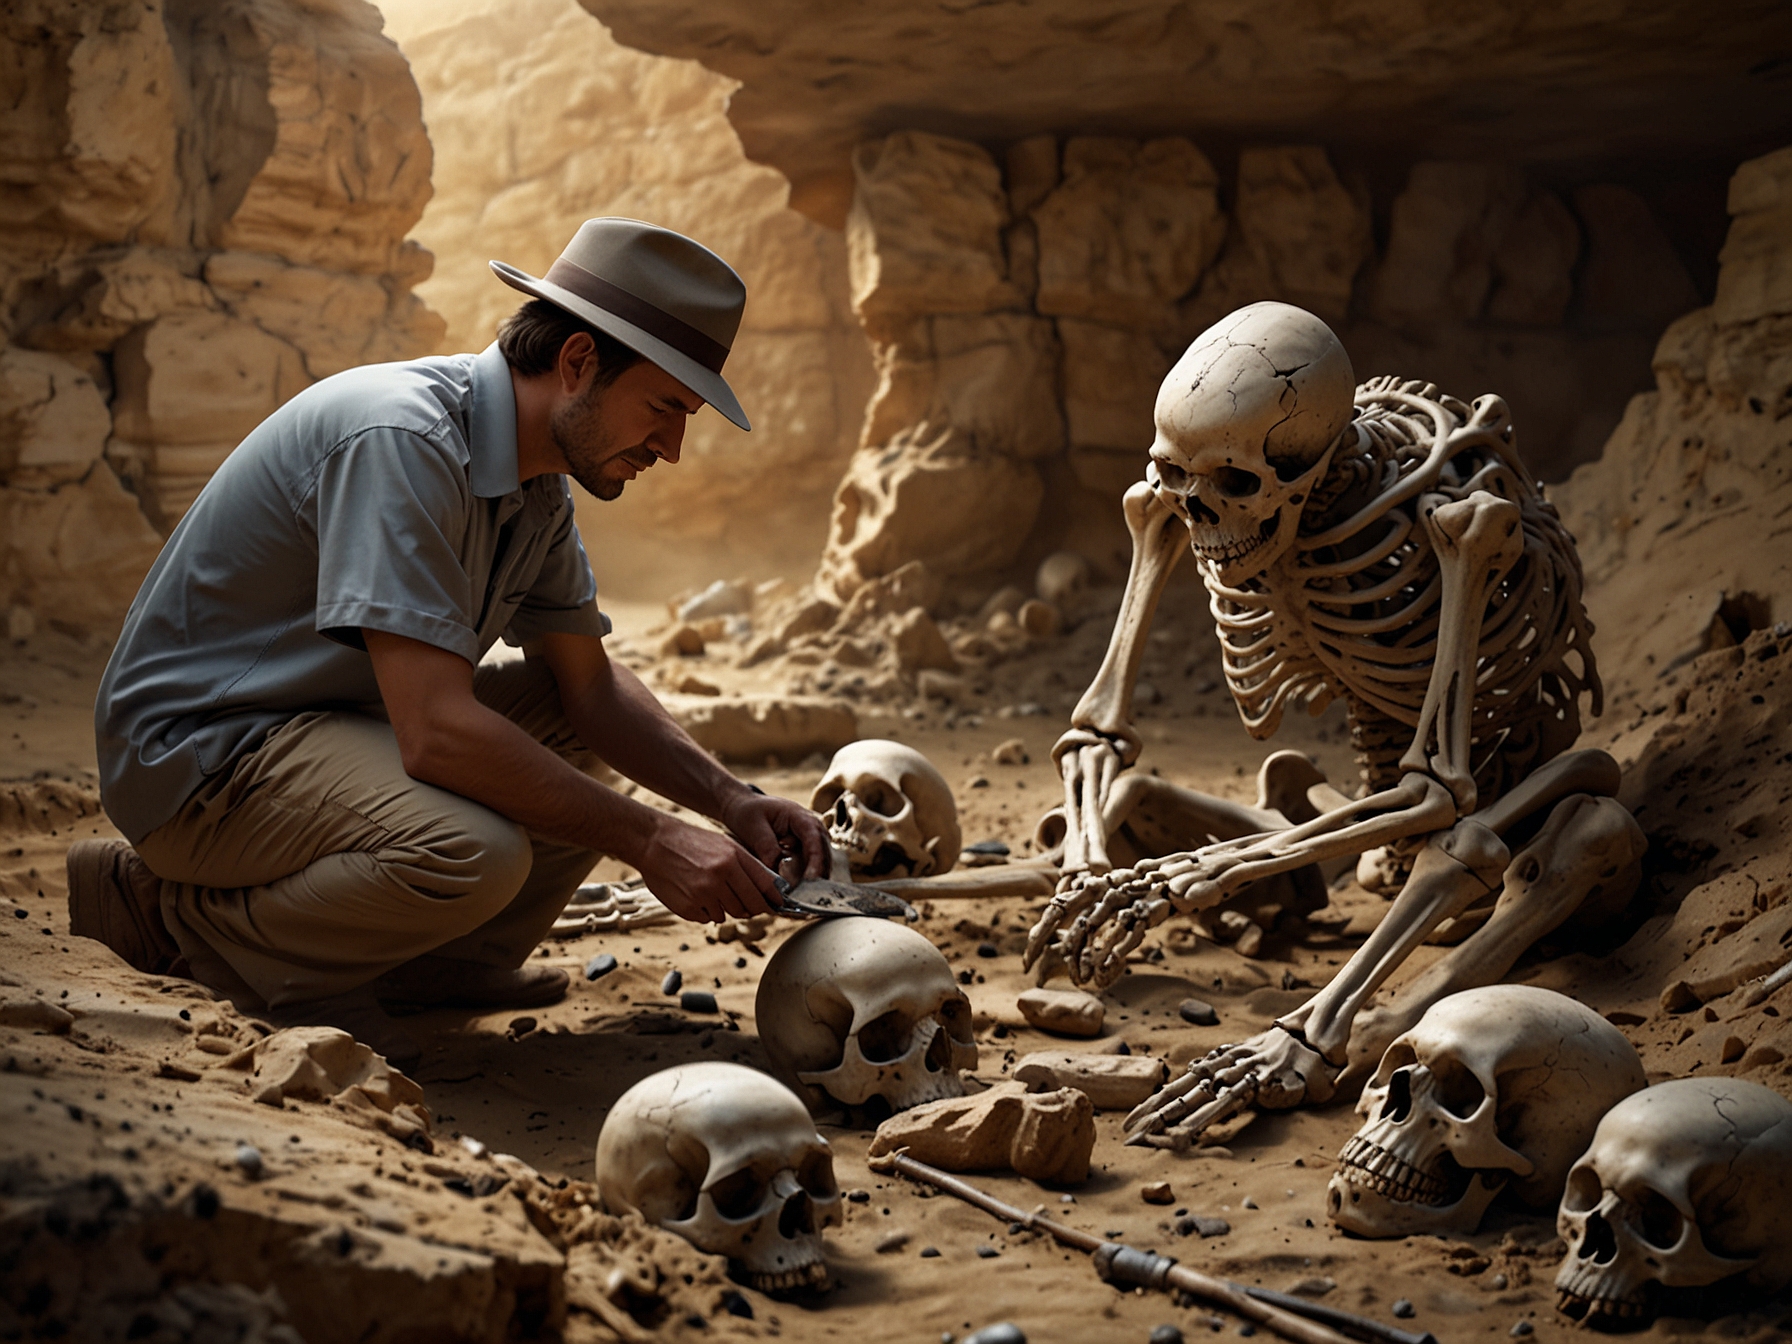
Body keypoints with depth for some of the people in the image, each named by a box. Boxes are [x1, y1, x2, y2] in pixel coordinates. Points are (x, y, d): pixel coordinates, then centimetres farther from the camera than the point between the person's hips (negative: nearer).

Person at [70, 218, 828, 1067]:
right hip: (201, 751, -9)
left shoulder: (537, 480, 2)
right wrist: (648, 840, -28)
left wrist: (732, 802, -5)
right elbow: (436, 732, -33)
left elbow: (590, 686, 10)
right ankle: (171, 916, -10)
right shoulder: (400, 439, -27)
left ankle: (447, 965, 5)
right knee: (472, 853, -33)